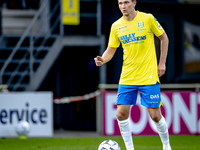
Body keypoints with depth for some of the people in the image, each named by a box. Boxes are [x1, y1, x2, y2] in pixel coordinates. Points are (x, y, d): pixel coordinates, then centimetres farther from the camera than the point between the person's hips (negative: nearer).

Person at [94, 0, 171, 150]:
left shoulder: (147, 19, -6)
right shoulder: (116, 26, 3)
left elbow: (164, 38, 5)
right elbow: (111, 49, 9)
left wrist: (162, 63, 2)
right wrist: (102, 60, -14)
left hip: (149, 76, -3)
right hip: (127, 78, 3)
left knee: (155, 115, -3)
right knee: (121, 114, -5)